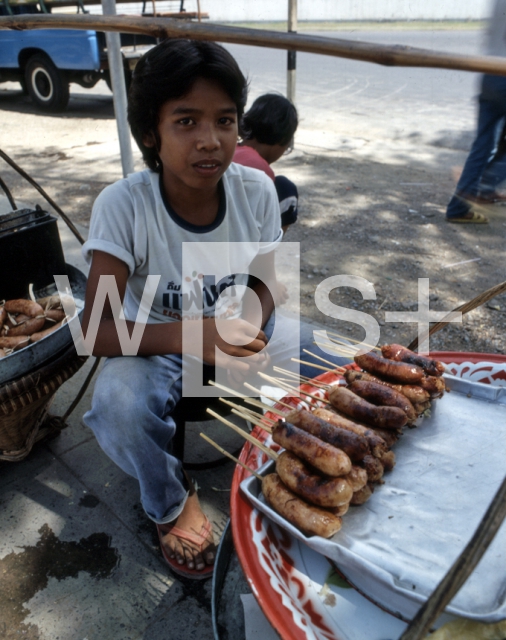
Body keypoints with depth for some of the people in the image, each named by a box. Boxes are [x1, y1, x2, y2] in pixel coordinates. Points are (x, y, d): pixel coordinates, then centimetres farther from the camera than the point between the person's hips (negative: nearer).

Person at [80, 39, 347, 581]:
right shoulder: (122, 205, -23)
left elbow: (263, 284, -1)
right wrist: (187, 336, -44)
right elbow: (96, 328, -26)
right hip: (153, 344, -2)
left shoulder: (256, 190, -14)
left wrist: (251, 328, -24)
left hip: (235, 329, 3)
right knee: (120, 405, -34)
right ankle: (172, 503, 3)